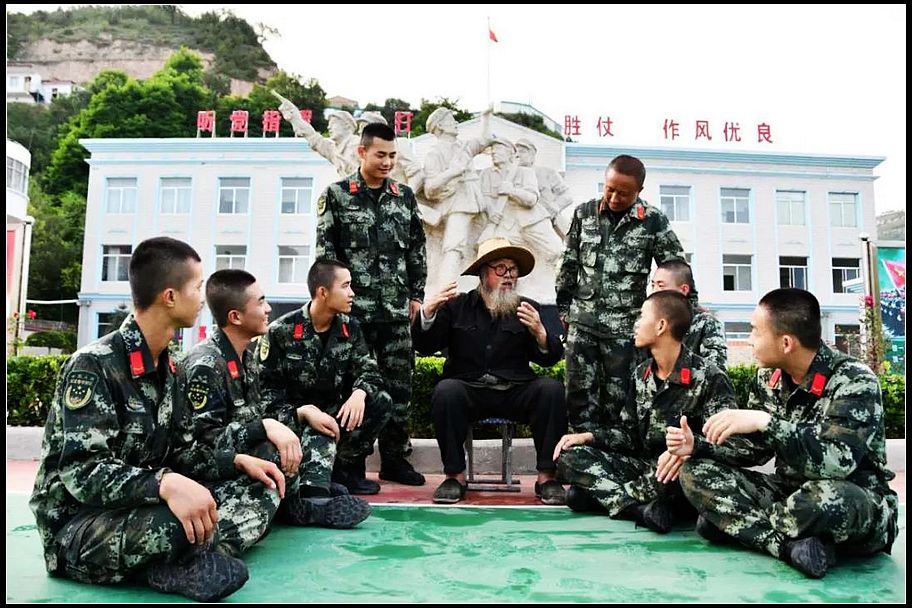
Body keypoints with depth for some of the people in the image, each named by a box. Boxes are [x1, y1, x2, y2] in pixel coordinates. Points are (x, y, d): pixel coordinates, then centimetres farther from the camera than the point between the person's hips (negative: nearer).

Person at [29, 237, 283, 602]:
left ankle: (178, 564, -20)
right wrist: (166, 485, -44)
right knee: (180, 523, -40)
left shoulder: (165, 367, 7)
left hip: (144, 510, 8)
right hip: (77, 531, -8)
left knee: (262, 491, -5)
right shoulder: (94, 366, -19)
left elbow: (181, 450, 10)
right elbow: (83, 472, -28)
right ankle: (180, 559, -8)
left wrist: (238, 461, -6)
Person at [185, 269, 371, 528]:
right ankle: (300, 504, -6)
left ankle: (313, 498, -16)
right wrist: (265, 428, -35)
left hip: (253, 451, 9)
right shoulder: (205, 366, -21)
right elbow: (205, 438, -27)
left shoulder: (247, 352, 6)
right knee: (271, 452, -36)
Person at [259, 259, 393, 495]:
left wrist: (359, 392, -26)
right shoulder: (280, 332, -12)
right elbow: (265, 392, -12)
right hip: (293, 419, -6)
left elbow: (368, 369, 0)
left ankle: (345, 467, -3)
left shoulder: (350, 328, 3)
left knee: (381, 402, -18)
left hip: (334, 413, 6)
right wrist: (304, 412, -29)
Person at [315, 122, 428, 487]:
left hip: (397, 309, 4)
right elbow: (325, 251, -2)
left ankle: (395, 459, 18)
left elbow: (417, 249, 13)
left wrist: (416, 294, 8)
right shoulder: (337, 195, 1)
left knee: (399, 385, 6)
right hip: (354, 308, -3)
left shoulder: (404, 196, 12)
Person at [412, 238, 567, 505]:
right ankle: (455, 475, -16)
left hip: (515, 392, 1)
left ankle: (547, 476, -16)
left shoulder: (528, 309, 11)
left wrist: (540, 333, -17)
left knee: (552, 389, -25)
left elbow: (551, 358, 5)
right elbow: (424, 347, 4)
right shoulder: (457, 306, 10)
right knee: (445, 391, -31)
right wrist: (428, 312, -14)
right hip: (469, 391, -1)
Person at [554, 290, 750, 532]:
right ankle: (643, 509, -30)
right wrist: (588, 436, -4)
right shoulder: (641, 374, 8)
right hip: (645, 467, 7)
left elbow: (737, 445, -20)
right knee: (570, 456, -11)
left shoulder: (709, 378, -13)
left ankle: (602, 494, -19)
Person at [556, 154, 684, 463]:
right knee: (580, 397, 4)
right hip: (582, 324, 3)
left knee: (617, 402, 5)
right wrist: (564, 309, 11)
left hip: (624, 328, -2)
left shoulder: (654, 221, -4)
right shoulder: (584, 213, 4)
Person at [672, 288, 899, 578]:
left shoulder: (854, 382, -19)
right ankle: (794, 545, -22)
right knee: (695, 472, -11)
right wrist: (698, 446, -8)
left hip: (858, 509, -6)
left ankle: (735, 522, -12)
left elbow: (838, 461, -32)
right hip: (790, 492, 6)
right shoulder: (768, 379, -1)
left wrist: (765, 422, -37)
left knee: (824, 496, -42)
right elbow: (755, 449, 7)